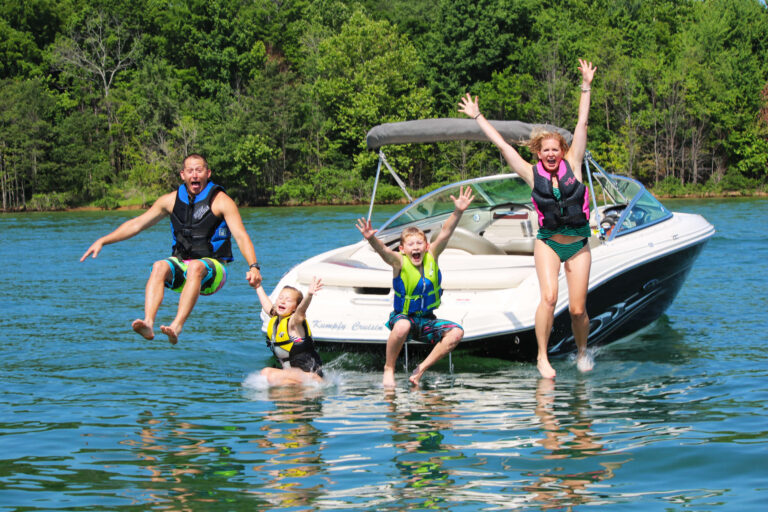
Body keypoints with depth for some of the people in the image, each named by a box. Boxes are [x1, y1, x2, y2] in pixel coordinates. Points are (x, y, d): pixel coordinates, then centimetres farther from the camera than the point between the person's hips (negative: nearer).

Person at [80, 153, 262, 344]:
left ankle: (177, 327, -53)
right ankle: (148, 323, -48)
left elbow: (241, 236, -15)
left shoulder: (221, 201, -4)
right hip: (181, 265, 4)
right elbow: (137, 224, 13)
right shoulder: (172, 200, 8)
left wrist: (253, 267, -31)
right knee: (159, 266, -28)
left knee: (196, 267, -37)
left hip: (212, 270, -4)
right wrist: (102, 241, 6)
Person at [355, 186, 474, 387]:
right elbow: (383, 251, -32)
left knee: (456, 332, -19)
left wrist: (458, 212, -31)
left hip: (426, 320, 4)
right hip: (403, 316, -4)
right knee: (403, 326, -39)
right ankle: (389, 368, -15)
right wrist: (372, 239, -54)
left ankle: (421, 369, -9)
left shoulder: (431, 257, -4)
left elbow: (445, 233, -16)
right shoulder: (399, 262, -13)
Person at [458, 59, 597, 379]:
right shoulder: (532, 174, -1)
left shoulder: (572, 165, -1)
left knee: (577, 308, -1)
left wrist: (586, 87, -1)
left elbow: (582, 125, 0)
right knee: (549, 297, -21)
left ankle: (582, 351, 26)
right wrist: (477, 117, 10)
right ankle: (542, 357, -11)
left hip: (578, 245, 1)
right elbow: (501, 144, 5)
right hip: (548, 243, -1)